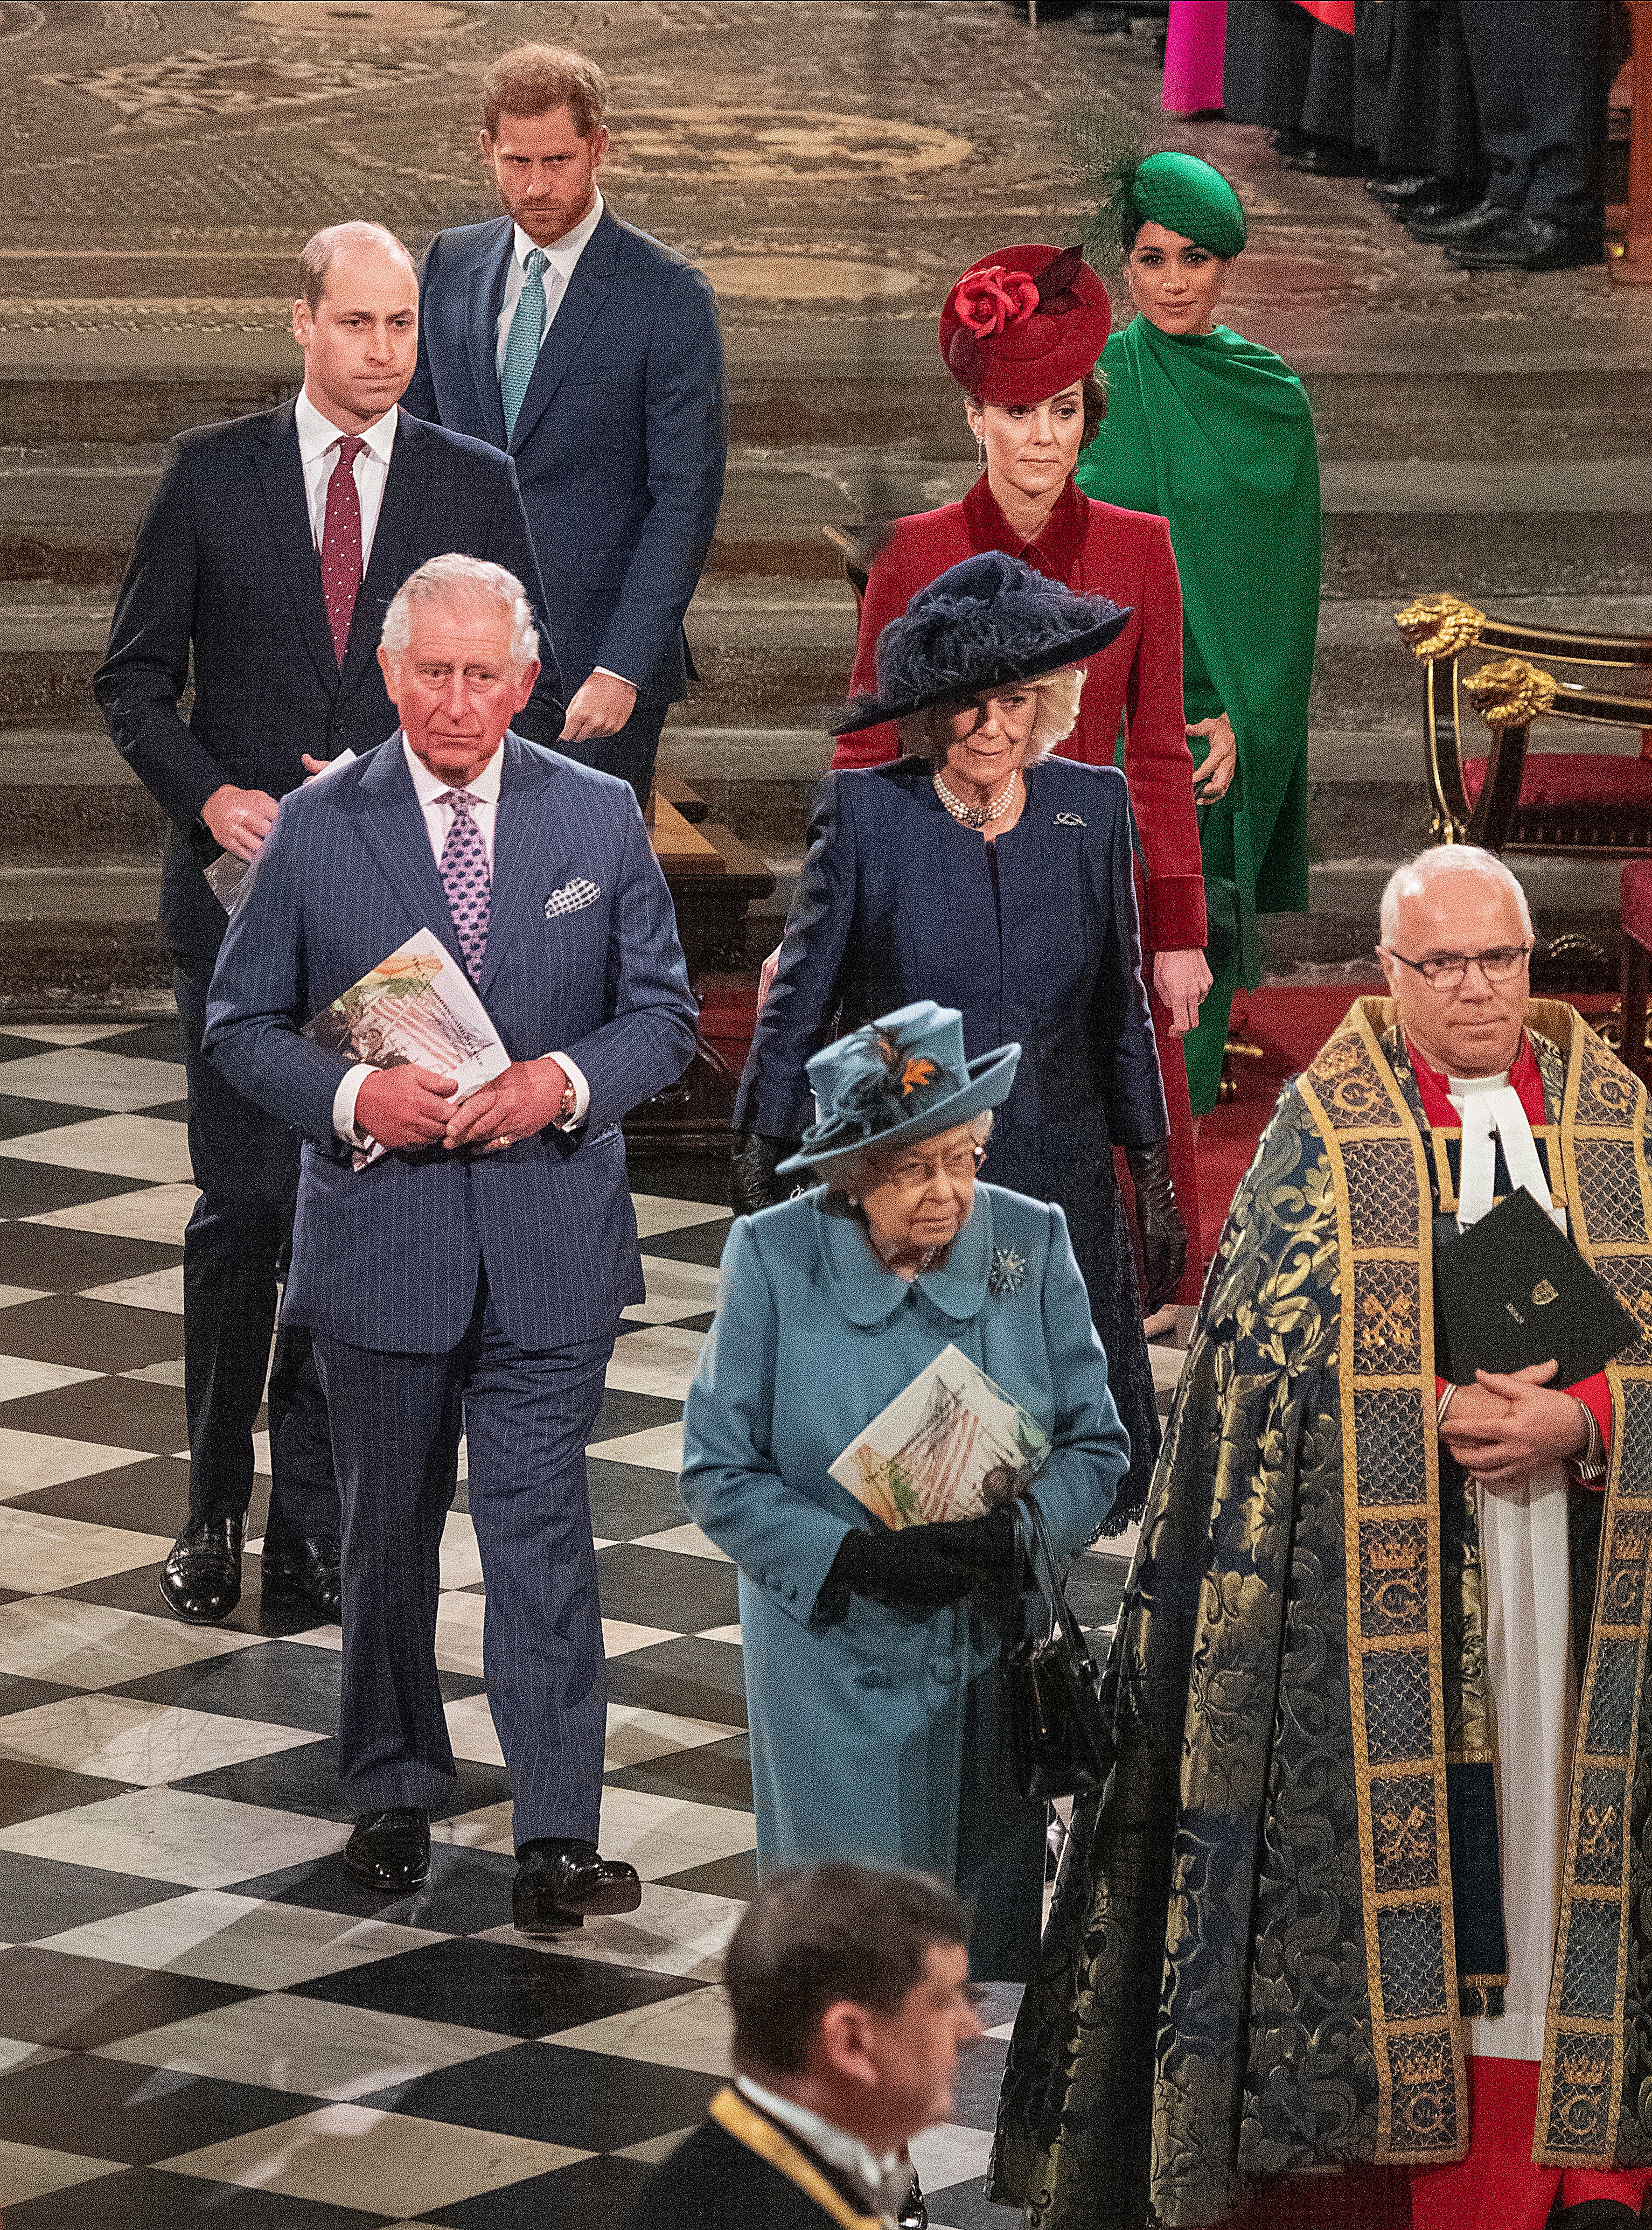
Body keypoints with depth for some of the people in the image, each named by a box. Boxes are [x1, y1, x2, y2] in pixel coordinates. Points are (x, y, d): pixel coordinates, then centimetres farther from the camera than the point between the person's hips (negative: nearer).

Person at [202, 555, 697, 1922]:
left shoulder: (600, 819, 2)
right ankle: (393, 1792, 30)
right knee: (388, 1530, 13)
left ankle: (559, 1835, -7)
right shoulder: (317, 831, -1)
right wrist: (351, 1098, -16)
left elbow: (663, 1013, 5)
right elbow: (241, 1025, 2)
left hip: (551, 1244, -1)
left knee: (542, 1527, -6)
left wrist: (567, 1082, -14)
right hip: (380, 1240, 1)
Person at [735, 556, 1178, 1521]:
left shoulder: (1092, 808, 3)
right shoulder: (865, 814, -6)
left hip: (1055, 1186, 2)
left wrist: (1155, 1183, 13)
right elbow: (799, 1003, 1)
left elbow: (1120, 1008, 11)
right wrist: (763, 1177, 0)